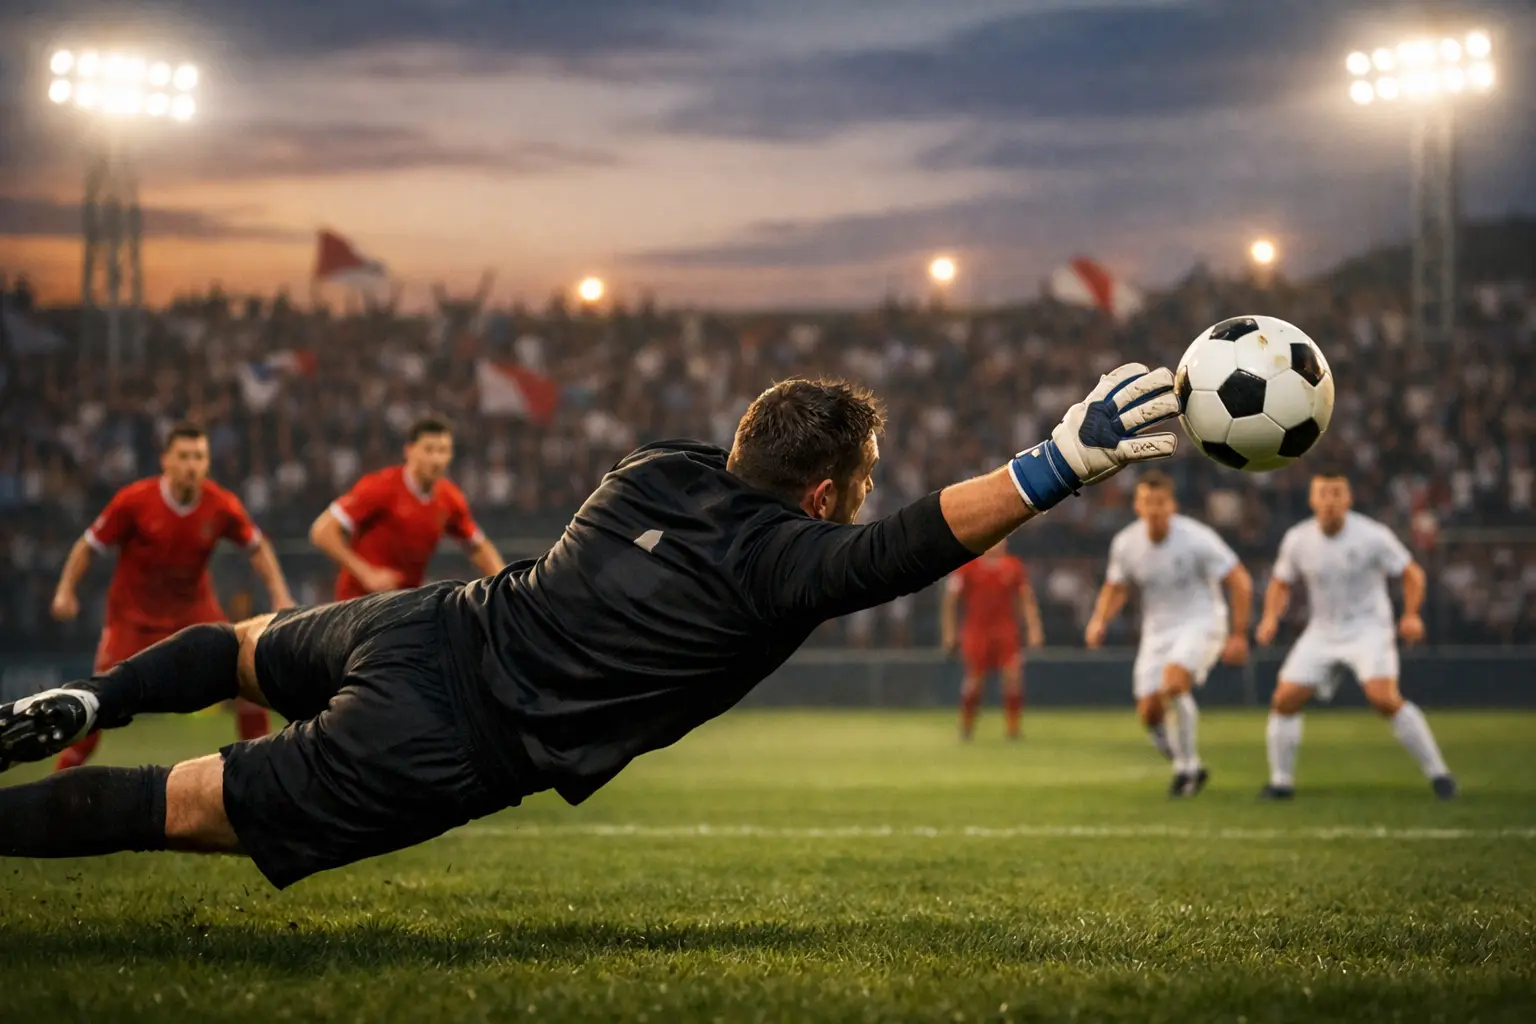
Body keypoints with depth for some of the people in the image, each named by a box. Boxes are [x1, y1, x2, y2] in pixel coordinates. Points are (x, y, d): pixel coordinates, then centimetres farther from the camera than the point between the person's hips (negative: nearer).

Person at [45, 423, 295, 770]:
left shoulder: (222, 506, -12)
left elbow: (257, 546, 5)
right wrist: (66, 590, -18)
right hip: (133, 614, -2)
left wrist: (280, 595, -2)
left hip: (195, 608, 2)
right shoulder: (133, 501, -19)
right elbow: (88, 545, -8)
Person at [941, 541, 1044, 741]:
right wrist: (948, 632, -2)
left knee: (1013, 675, -12)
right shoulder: (967, 567, -1)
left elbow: (1027, 600, 11)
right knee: (974, 679, -2)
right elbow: (950, 600, 1)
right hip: (976, 631, -2)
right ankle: (966, 727, 18)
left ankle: (1012, 727, -1)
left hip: (1006, 632, 2)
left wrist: (1033, 628, 3)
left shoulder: (1014, 567, 5)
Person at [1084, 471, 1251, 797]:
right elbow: (1115, 589, 13)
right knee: (1149, 714, -2)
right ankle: (1191, 770, 23)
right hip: (1157, 631, 5)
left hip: (1200, 624, -5)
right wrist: (1099, 622, -6)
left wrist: (1238, 635, -13)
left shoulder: (1196, 538, -17)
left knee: (1173, 683, -32)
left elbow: (1240, 582, -10)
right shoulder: (1126, 543, -4)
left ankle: (1186, 765, -17)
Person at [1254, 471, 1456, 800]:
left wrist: (1411, 615, -20)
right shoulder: (1297, 540, -4)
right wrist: (1271, 617, -7)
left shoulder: (1372, 536, -15)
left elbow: (1412, 573, -5)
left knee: (1385, 699, -23)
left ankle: (1437, 773, -11)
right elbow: (1281, 583, 11)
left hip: (1368, 628, -4)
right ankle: (1281, 782, 12)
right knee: (1284, 700, -5)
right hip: (1322, 632, 4)